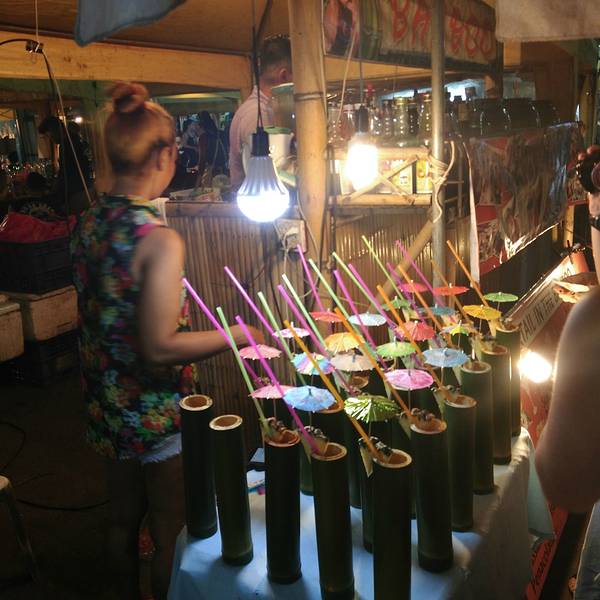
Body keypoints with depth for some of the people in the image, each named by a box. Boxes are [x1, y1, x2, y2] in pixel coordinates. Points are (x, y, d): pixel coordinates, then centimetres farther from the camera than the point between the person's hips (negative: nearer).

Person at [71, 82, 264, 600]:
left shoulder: (88, 223, -2)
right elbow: (159, 348, -25)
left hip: (106, 403, 8)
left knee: (123, 519, 25)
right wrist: (239, 335, -17)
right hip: (158, 415, -7)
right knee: (170, 534, 13)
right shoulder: (160, 240, -25)